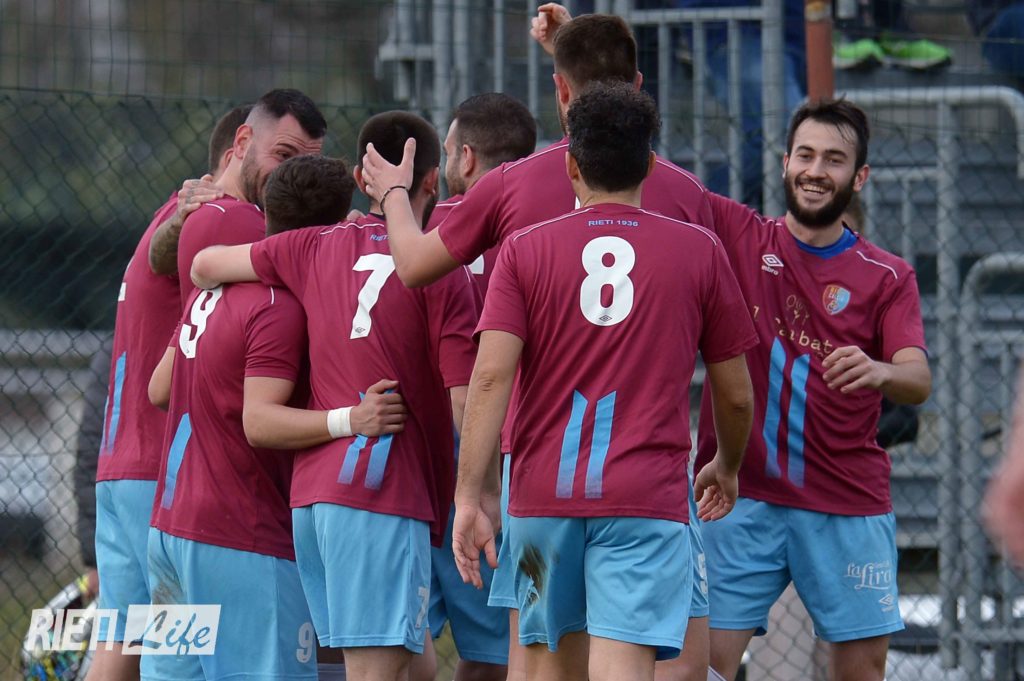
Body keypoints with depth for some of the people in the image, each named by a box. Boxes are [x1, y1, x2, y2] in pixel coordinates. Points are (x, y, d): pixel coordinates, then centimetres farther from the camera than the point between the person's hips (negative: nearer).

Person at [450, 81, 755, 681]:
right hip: (647, 495, -2)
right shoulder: (699, 251, 6)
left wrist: (471, 494, -5)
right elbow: (736, 394, 11)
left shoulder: (526, 250, 5)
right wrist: (728, 468, 30)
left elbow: (491, 375, -6)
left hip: (544, 494, 2)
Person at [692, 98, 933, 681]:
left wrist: (880, 371, -31)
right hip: (741, 498, -1)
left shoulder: (888, 278, 5)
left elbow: (919, 381, -8)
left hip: (848, 506, 1)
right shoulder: (738, 236, 6)